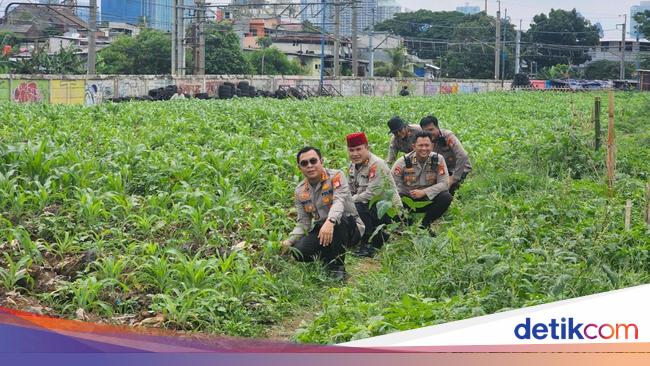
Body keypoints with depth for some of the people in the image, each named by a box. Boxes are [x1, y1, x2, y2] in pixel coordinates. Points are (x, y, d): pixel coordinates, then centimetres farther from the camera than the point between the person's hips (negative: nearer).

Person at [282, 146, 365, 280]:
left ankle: (338, 266, -20)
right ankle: (330, 259, 9)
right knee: (298, 252, -22)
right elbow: (303, 223, 4)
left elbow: (339, 201, -29)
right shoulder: (300, 192, 5)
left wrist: (330, 222, -50)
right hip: (321, 231, 4)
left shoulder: (336, 176, -11)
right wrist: (289, 241, -15)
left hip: (350, 227, -4)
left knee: (339, 220, -38)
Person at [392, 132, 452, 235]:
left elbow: (444, 184, -15)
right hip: (407, 198, -1)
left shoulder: (438, 160, -10)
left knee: (446, 197, -27)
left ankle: (425, 225, -5)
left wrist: (424, 192, -26)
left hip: (429, 198, 1)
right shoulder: (404, 161, -12)